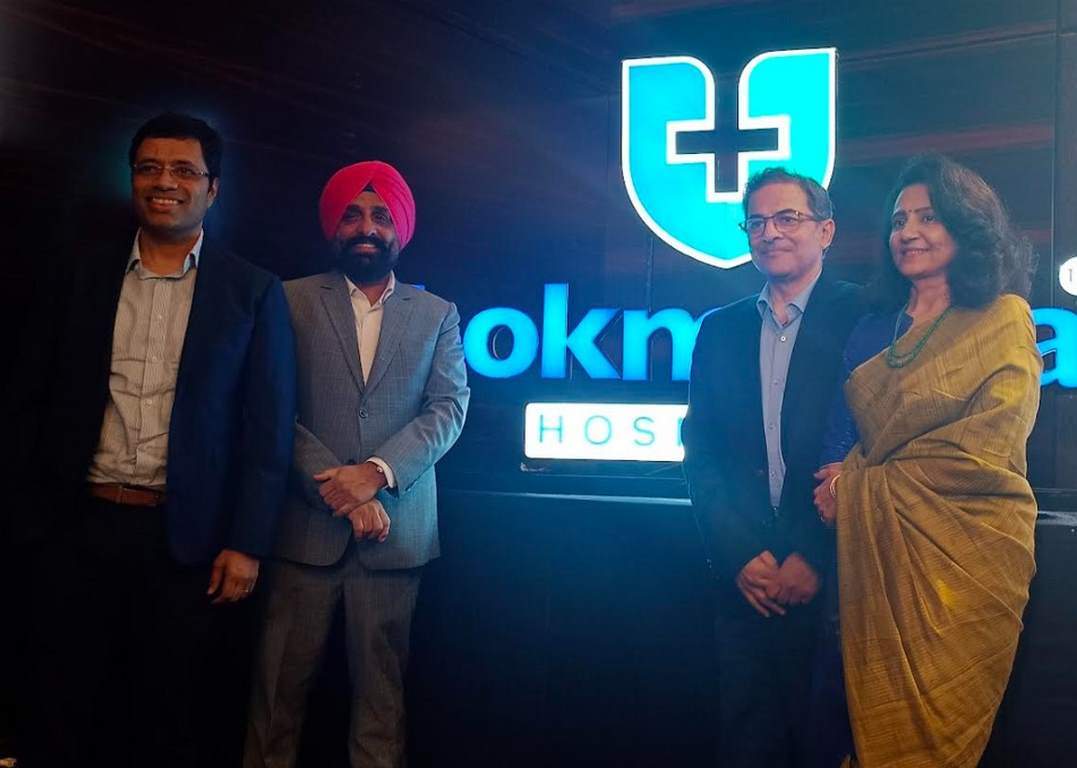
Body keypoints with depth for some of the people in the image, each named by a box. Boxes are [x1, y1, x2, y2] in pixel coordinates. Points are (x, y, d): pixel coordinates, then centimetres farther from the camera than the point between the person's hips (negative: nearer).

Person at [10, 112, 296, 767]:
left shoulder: (254, 292, 1)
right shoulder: (82, 272, 7)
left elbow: (268, 430, -2)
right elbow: (38, 398, 9)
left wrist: (246, 545, -7)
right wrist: (35, 509, 4)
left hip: (187, 541, -2)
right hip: (77, 528, 2)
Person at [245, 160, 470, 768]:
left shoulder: (438, 314, 12)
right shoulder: (293, 301, 7)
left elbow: (449, 409, 1)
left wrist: (376, 472, -14)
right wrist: (340, 492, -11)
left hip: (396, 529, 1)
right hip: (307, 524, -1)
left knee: (381, 682, 5)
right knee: (282, 680, 2)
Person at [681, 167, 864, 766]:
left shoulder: (864, 318, -3)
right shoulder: (720, 330, 10)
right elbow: (701, 454, 6)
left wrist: (816, 557, -12)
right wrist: (742, 555, -5)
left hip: (833, 577, -3)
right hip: (746, 578, 4)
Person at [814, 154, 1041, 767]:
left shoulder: (1003, 319, -2)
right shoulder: (873, 330, 14)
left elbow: (988, 445, -13)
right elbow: (841, 436, 10)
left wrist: (862, 485, -9)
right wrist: (836, 479, -12)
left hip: (966, 550, -4)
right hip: (880, 552, 5)